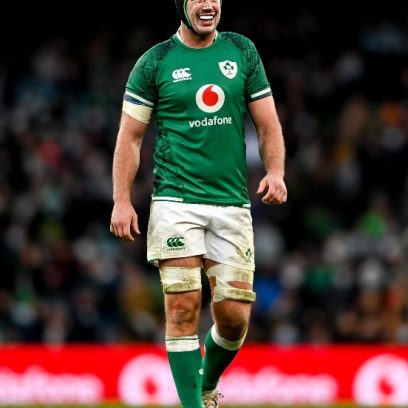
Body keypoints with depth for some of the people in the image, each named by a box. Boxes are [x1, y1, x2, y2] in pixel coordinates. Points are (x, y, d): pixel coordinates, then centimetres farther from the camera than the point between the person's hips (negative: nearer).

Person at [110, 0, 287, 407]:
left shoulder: (242, 52, 10)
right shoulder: (155, 61, 2)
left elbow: (268, 124, 12)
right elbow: (130, 136, 4)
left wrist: (275, 172, -5)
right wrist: (122, 201, -3)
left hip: (232, 202, 3)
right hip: (176, 201, -3)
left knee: (234, 317, 1)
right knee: (183, 308, -11)